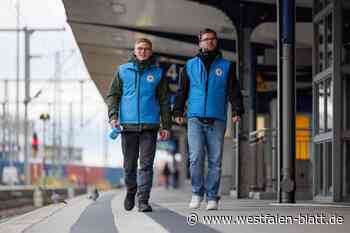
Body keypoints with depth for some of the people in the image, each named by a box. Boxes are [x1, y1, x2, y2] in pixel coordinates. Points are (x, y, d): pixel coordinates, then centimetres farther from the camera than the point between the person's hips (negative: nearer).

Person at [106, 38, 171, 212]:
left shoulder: (158, 73, 7)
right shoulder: (123, 71, 8)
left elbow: (164, 101, 9)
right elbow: (112, 95, 8)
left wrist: (166, 126, 4)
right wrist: (113, 116, -6)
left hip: (149, 126, -1)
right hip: (128, 125, 1)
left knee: (146, 165, -6)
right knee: (129, 164, 8)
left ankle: (143, 200, -6)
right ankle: (130, 191, 32)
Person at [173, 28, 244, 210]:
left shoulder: (226, 66, 10)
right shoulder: (190, 65, 12)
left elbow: (234, 91, 5)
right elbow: (182, 91, 13)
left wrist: (237, 110, -8)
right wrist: (178, 111, 4)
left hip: (217, 120, 0)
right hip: (195, 119, 0)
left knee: (215, 160, 0)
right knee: (196, 157, -11)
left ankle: (212, 197, 7)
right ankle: (197, 193, 3)